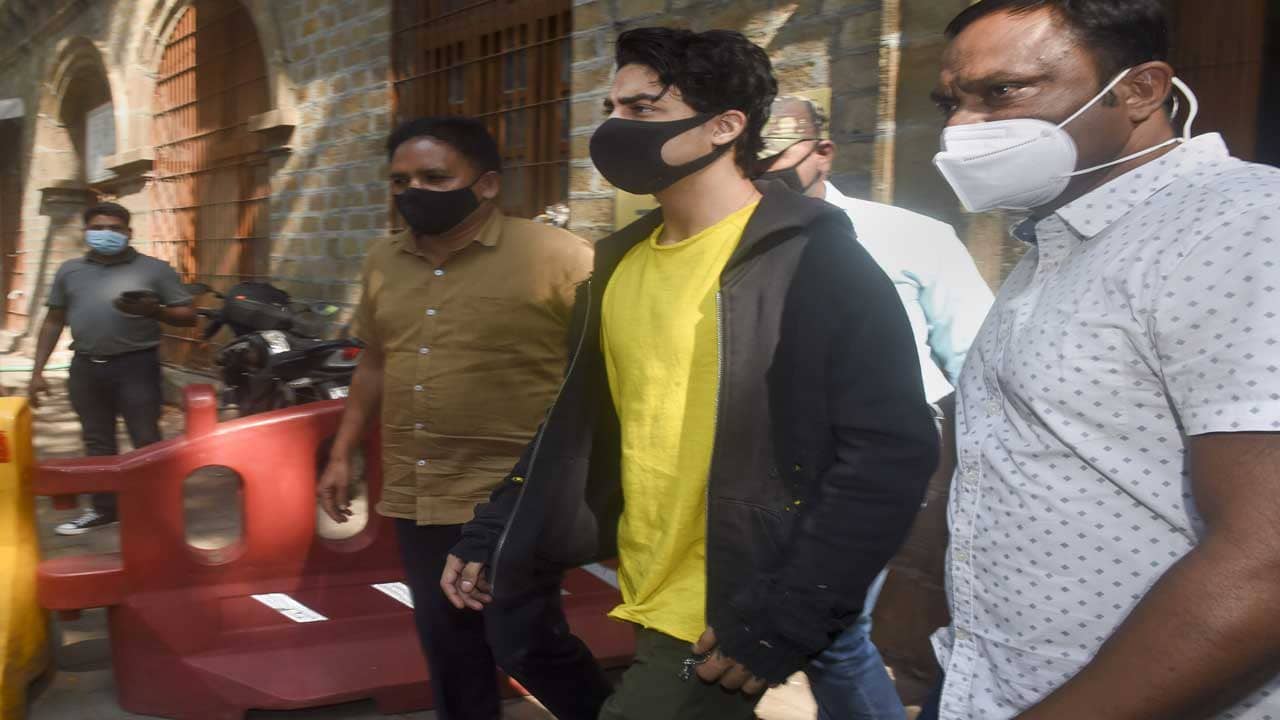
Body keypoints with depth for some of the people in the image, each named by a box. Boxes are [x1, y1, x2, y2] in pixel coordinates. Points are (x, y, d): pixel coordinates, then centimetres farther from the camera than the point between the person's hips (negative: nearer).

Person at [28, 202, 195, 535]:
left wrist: (154, 311, -19)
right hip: (86, 367, 4)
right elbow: (54, 321, 15)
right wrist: (38, 371, 10)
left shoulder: (154, 269, 0)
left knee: (146, 441, 0)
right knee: (96, 442, 12)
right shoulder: (70, 270, 11)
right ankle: (103, 508, 23)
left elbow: (188, 316, 0)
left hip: (136, 365, -4)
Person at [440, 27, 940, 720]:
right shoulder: (620, 261, 8)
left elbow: (890, 450, -18)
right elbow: (578, 427, 15)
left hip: (724, 627, -7)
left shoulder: (811, 260, -15)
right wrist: (489, 535, 9)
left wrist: (787, 619, -20)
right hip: (632, 610, 7)